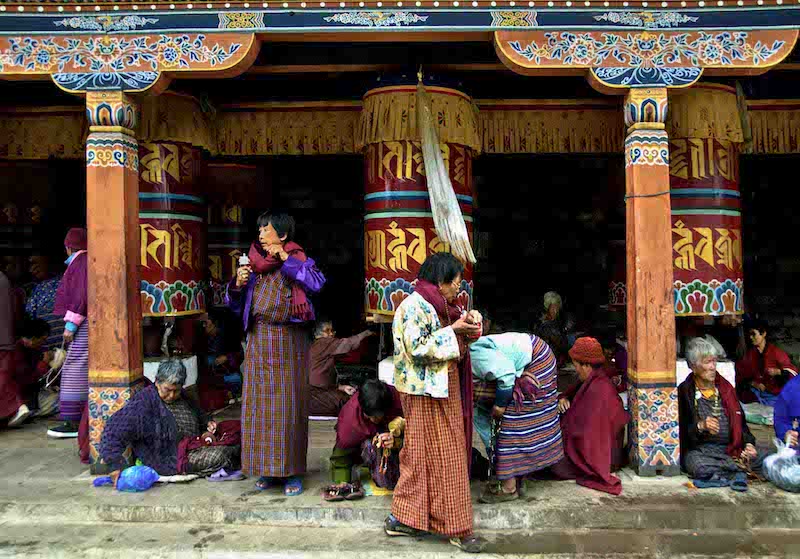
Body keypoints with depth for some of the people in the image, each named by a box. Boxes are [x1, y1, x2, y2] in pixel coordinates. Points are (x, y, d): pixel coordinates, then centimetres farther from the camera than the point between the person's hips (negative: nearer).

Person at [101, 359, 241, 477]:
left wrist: (208, 423, 6)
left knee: (235, 430, -3)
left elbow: (197, 415, 28)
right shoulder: (144, 402, -16)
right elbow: (115, 430, -20)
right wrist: (117, 464, -27)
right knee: (220, 454, -22)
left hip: (193, 444, 8)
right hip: (170, 460, -8)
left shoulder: (180, 396, 10)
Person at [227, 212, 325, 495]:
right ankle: (266, 468, 19)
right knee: (260, 403, 6)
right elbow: (234, 304, 12)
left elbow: (317, 283, -22)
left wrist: (286, 259, -17)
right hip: (259, 342, 4)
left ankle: (291, 471, 10)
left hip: (288, 343, -4)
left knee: (288, 404, 0)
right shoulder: (253, 263, 9)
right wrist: (238, 284, -8)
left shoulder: (298, 260, 0)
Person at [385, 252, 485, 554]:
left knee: (420, 456, 13)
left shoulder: (438, 305, 14)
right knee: (443, 458, -1)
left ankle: (402, 518, 23)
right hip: (428, 393, -10)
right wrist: (453, 330, -20)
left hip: (443, 391, 10)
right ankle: (456, 528, 10)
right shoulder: (414, 306, -16)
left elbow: (456, 348, 19)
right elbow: (417, 348, -23)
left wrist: (468, 323, 2)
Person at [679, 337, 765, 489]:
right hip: (699, 449, -3)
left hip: (731, 448, 3)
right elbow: (680, 431, -4)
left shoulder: (725, 387, 15)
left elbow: (740, 422, 17)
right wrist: (700, 426, -22)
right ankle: (742, 466, -22)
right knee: (697, 465, -36)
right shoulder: (684, 392, -1)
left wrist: (748, 443, 0)